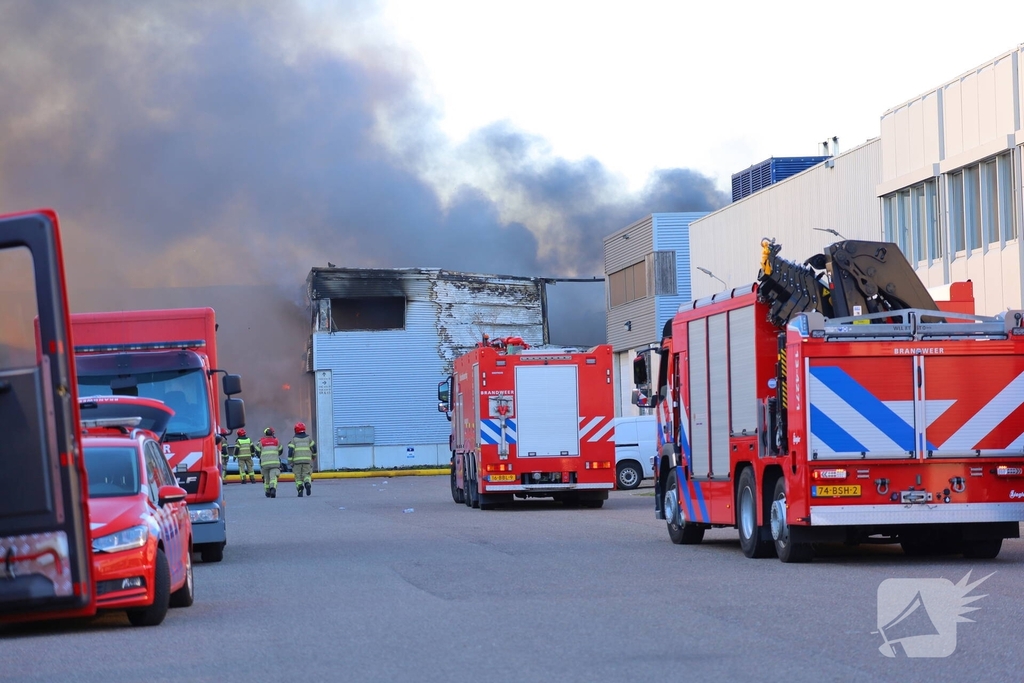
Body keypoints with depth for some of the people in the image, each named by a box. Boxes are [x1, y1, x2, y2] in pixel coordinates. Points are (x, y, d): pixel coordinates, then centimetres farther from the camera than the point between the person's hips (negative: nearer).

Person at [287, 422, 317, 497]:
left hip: (297, 460, -1)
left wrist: (290, 462, -1)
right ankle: (308, 484, -24)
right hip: (307, 460, 1)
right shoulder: (308, 438, 9)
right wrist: (314, 456, 29)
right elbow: (314, 448, 10)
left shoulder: (294, 439, 3)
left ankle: (300, 489, -6)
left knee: (298, 477, 7)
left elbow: (290, 451, -4)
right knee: (307, 475, 5)